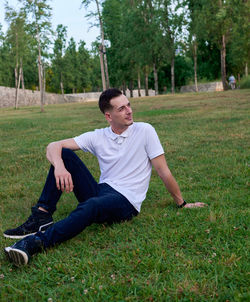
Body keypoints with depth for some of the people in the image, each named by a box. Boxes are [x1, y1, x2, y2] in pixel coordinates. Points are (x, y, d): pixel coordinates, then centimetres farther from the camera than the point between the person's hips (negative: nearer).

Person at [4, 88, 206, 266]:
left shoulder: (144, 131, -3)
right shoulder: (98, 137, 5)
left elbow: (163, 171, 0)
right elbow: (54, 146, -3)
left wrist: (181, 203, 5)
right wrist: (59, 167, -25)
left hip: (126, 202, -4)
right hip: (101, 192, 5)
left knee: (92, 205, -39)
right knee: (64, 154, -10)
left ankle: (38, 241, -49)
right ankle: (42, 217, -19)